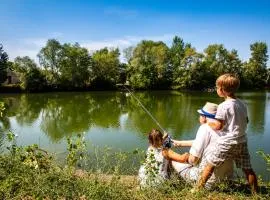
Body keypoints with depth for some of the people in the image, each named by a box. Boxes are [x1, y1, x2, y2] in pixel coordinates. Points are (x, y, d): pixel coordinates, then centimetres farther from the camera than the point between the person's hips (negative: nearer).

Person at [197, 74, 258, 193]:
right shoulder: (242, 104, 7)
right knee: (247, 168, 16)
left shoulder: (223, 106, -16)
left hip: (227, 142, -7)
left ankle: (199, 188, 13)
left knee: (210, 164, 4)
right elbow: (246, 121, 19)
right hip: (242, 141, 7)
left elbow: (218, 126, -17)